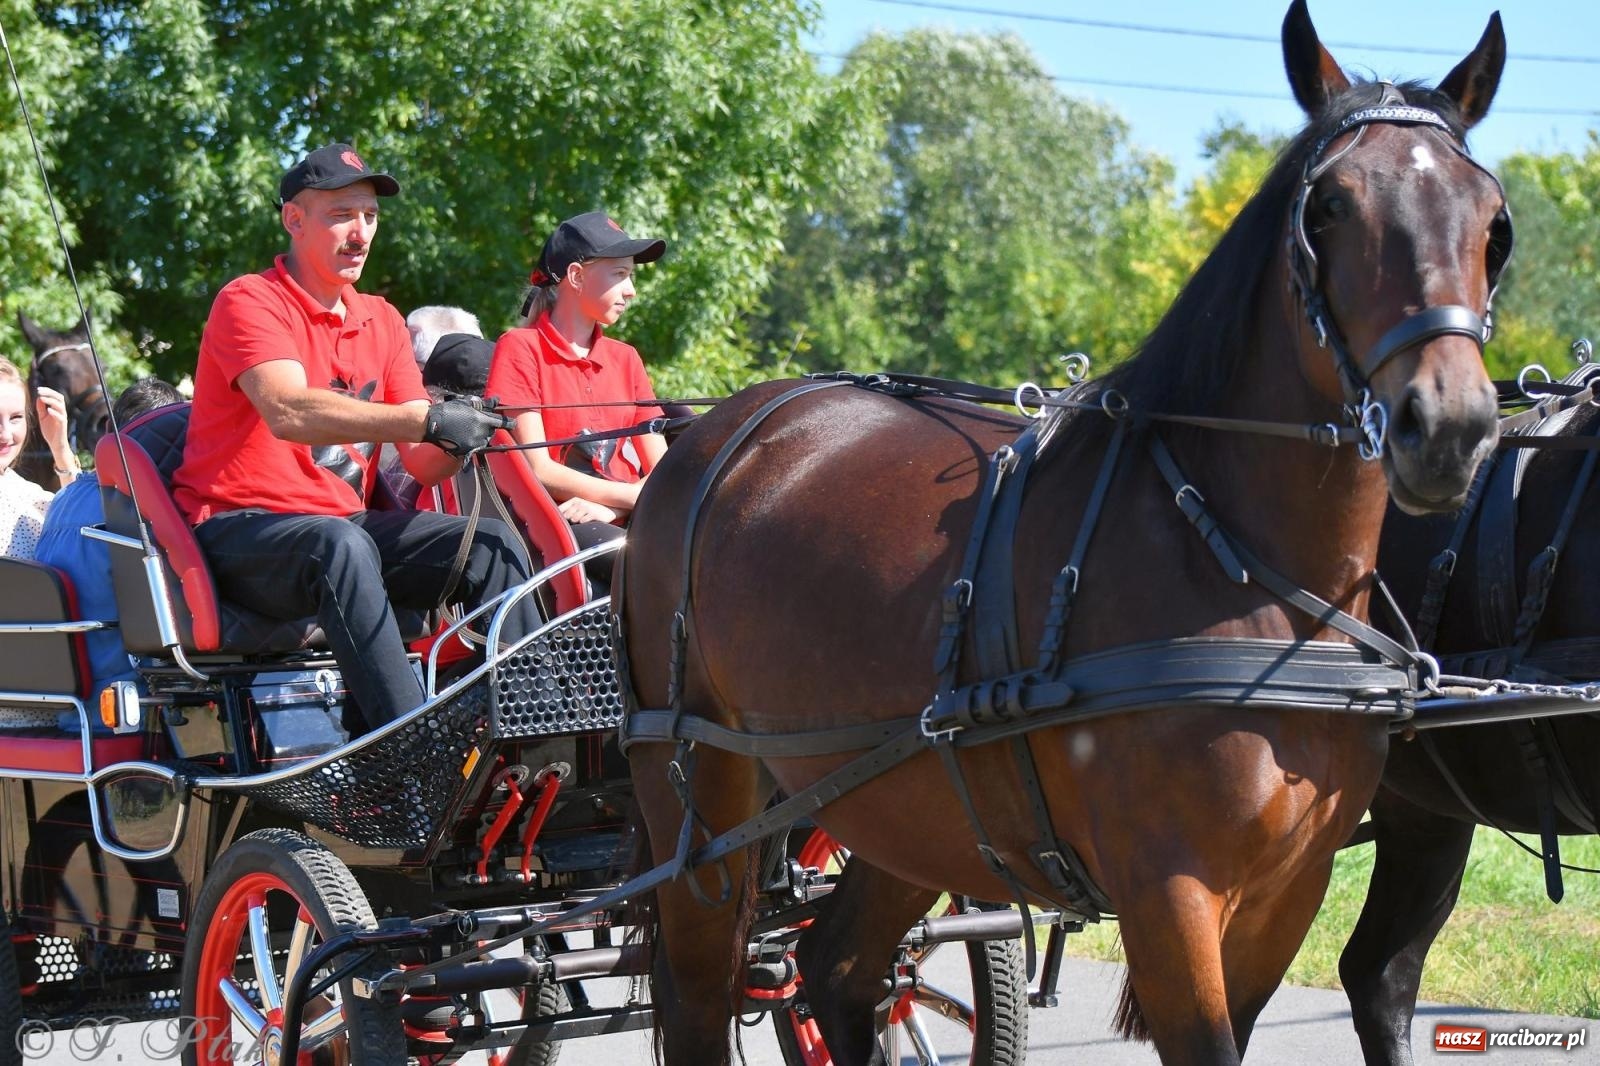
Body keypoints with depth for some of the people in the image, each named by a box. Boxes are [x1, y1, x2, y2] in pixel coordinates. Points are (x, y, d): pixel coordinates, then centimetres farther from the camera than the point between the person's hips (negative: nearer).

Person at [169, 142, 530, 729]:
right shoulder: (249, 302, -6)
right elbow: (290, 412, -27)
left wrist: (456, 443, -20)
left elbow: (420, 463, 5)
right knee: (341, 545, -38)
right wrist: (425, 419, -35)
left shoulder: (381, 321, 15)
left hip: (347, 524, 7)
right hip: (241, 533, -7)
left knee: (493, 544, -13)